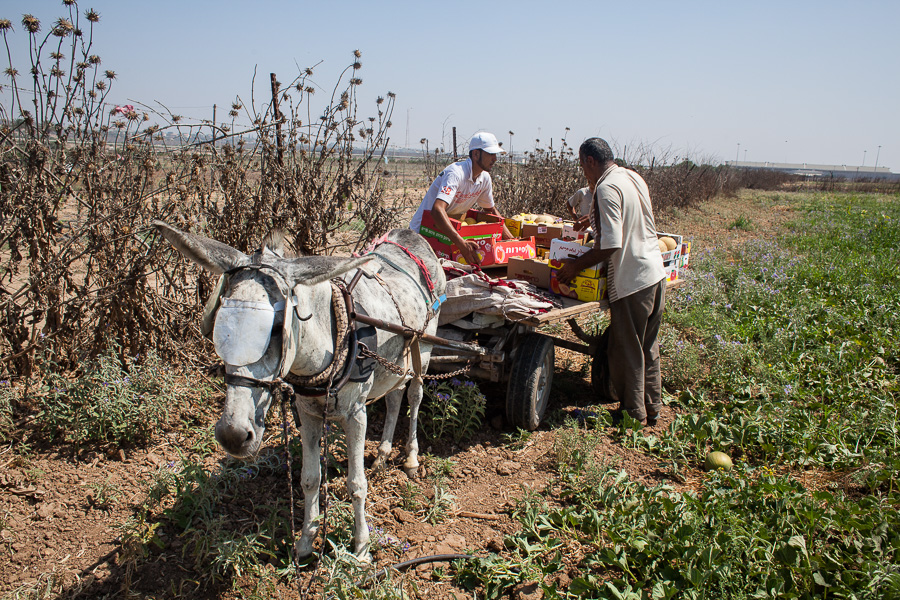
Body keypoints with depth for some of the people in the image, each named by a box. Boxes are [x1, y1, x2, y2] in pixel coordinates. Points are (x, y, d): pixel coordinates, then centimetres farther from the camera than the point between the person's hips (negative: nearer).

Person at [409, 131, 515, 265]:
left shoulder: (484, 178, -1)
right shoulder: (456, 173, -28)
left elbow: (491, 209, 16)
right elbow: (437, 210, -43)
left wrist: (509, 238, 3)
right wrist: (461, 243, -52)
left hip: (449, 230, 8)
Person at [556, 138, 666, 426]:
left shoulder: (607, 188, -18)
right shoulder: (634, 178, 9)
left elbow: (611, 245, -23)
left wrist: (575, 265, -13)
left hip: (631, 282, -9)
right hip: (656, 274, 9)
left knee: (626, 352, 5)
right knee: (648, 348, 19)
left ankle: (633, 415, 17)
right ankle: (652, 408, 31)